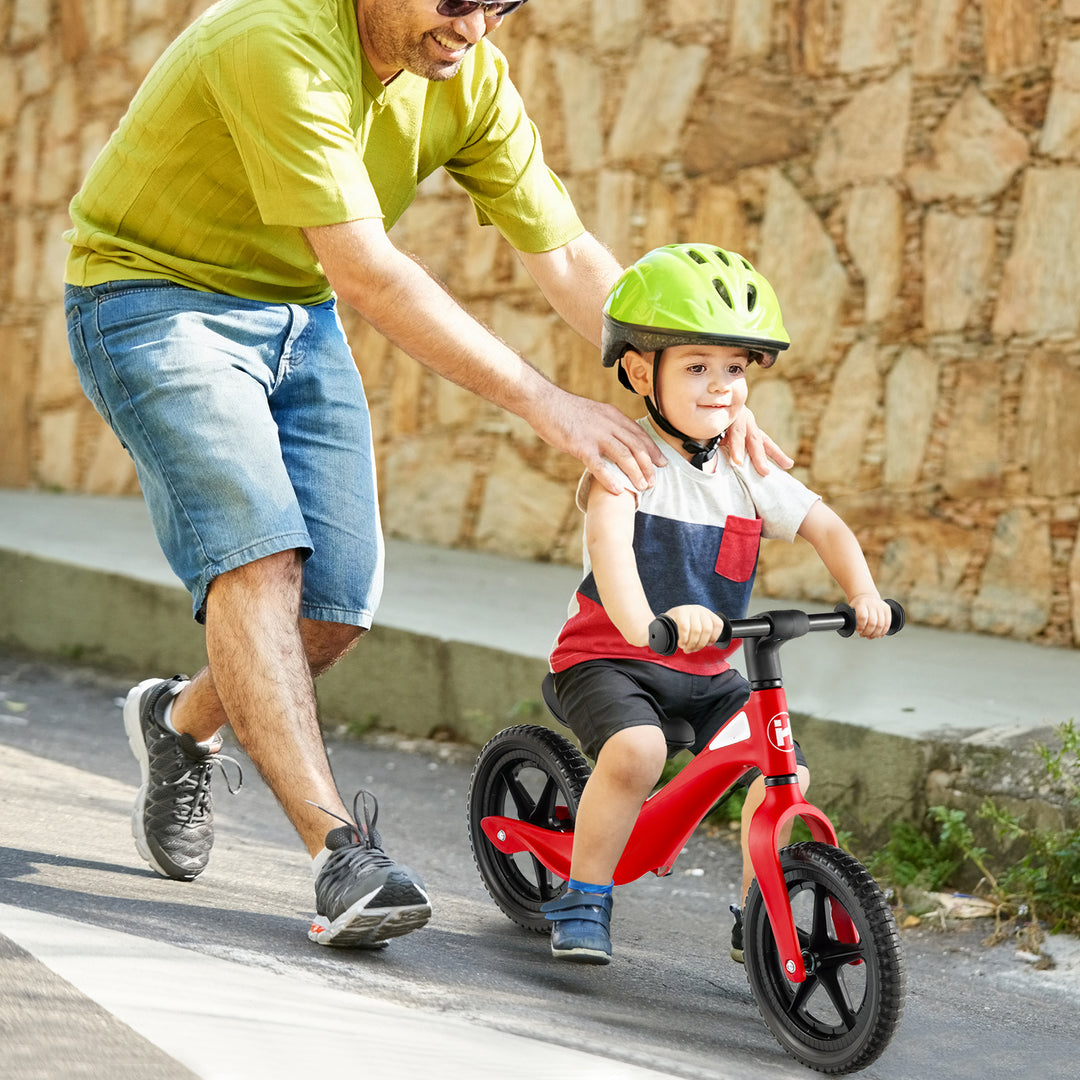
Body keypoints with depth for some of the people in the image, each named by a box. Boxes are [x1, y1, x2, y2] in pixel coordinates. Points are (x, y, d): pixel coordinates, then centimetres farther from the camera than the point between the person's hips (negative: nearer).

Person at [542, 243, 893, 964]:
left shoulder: (748, 472, 4)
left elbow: (826, 526, 11)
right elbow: (609, 543, -32)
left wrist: (863, 594, -9)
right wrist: (645, 621, -52)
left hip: (707, 671, 5)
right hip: (609, 656, -5)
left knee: (785, 772, -11)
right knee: (636, 750, -33)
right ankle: (583, 904, -14)